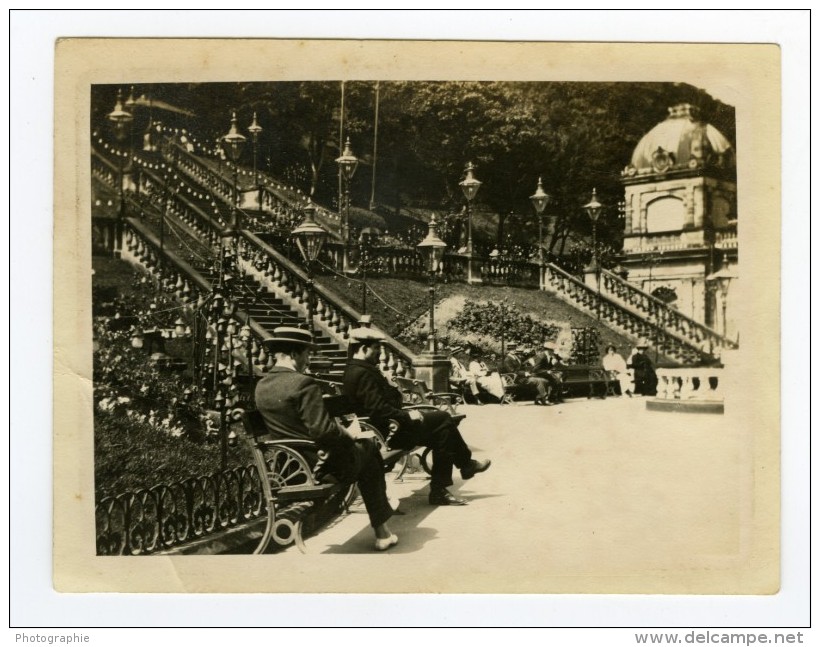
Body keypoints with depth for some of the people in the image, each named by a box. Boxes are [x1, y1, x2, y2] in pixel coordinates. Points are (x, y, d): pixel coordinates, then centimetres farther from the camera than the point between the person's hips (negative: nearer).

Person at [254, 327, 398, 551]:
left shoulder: (261, 387, 2)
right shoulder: (303, 383, -23)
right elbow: (323, 430, -28)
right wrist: (349, 434, -9)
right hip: (321, 465, -9)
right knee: (368, 448, 15)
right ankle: (381, 532, 22)